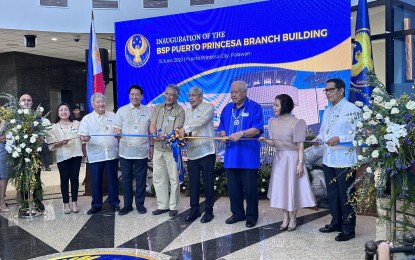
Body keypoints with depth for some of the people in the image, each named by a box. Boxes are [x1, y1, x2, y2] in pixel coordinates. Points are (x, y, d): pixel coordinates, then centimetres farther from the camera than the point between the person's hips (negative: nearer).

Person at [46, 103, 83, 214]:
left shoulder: (77, 123, 10)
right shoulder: (54, 127, 3)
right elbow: (51, 144, -3)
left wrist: (84, 153, 5)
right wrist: (61, 142, -20)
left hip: (76, 155, 1)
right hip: (62, 157, -1)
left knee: (74, 178, 2)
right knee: (64, 179, 1)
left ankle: (74, 202, 11)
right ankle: (66, 203, 9)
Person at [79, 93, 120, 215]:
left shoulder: (113, 116, 9)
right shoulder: (87, 119, 3)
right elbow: (82, 136, -3)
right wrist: (84, 138, -25)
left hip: (112, 153, 1)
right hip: (95, 155, -1)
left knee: (113, 179, 8)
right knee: (96, 181, 4)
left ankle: (114, 202, 19)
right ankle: (96, 204, 16)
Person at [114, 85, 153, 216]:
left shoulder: (148, 111, 6)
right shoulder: (122, 110, 4)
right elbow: (117, 129, 4)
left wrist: (151, 146, 6)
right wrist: (117, 133, -14)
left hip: (142, 151, 0)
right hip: (125, 151, 0)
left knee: (141, 179, 7)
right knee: (126, 179, 7)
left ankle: (140, 204, 19)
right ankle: (127, 205, 17)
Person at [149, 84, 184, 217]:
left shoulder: (179, 111, -4)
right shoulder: (157, 108, 11)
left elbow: (177, 130, -13)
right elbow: (152, 125, 5)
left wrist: (166, 137, -31)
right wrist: (155, 134, -16)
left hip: (172, 149, -5)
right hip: (158, 148, 5)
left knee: (174, 179, 0)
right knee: (158, 178, 10)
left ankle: (173, 206, 12)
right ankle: (162, 205, 21)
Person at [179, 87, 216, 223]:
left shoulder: (208, 107, -2)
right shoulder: (187, 111, 17)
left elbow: (202, 121, -20)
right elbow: (186, 129, 11)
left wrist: (185, 128, -25)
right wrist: (181, 134, -11)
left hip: (206, 152, -5)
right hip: (192, 152, 6)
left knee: (208, 183, 1)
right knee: (193, 183, 9)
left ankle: (209, 211, 12)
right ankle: (194, 209, 21)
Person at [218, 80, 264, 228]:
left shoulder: (254, 107, -3)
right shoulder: (227, 109, 15)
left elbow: (258, 128, -12)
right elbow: (221, 128, 18)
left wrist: (241, 134, -23)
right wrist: (223, 135, -4)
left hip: (248, 156, -5)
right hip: (231, 155, 5)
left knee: (250, 188, 2)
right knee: (233, 187, 11)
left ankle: (251, 216, 16)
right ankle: (237, 214, 26)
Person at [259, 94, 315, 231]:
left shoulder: (297, 122, -14)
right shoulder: (272, 122, 3)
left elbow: (300, 145, -14)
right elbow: (274, 143, 6)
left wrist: (300, 163, -18)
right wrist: (265, 140, -13)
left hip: (292, 158, -6)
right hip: (279, 158, 6)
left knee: (292, 187, 3)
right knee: (281, 187, 10)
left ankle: (293, 218, 19)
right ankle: (286, 217, 23)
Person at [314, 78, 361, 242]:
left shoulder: (352, 109, -10)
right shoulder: (327, 111, 15)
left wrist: (339, 139, -25)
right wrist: (319, 139, 2)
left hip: (345, 160, -8)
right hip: (328, 159, 8)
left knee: (345, 195, 1)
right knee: (332, 194, 17)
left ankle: (348, 229, 13)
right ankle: (336, 222, 32)